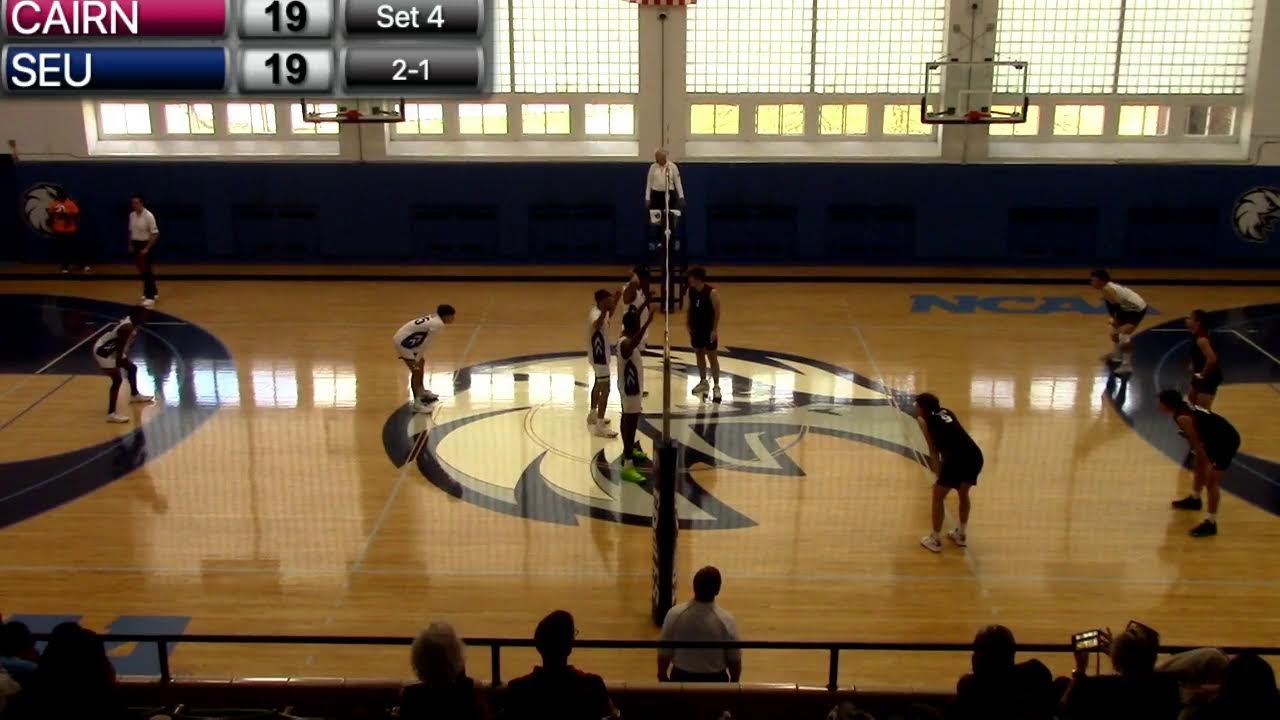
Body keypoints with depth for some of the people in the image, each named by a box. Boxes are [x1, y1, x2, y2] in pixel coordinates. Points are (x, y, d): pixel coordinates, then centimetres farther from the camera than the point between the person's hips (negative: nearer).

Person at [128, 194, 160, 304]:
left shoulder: (148, 216, -17)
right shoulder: (132, 215, 5)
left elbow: (155, 234, -17)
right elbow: (131, 231, 17)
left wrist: (147, 248, -20)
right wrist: (130, 245, 8)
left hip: (146, 245, -7)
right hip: (136, 245, 7)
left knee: (147, 271, -8)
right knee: (142, 271, 12)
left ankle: (150, 296, -4)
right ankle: (153, 292, 25)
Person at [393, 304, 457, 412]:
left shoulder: (435, 318, 5)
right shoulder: (438, 324, -23)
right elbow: (425, 343, -21)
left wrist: (419, 357, 16)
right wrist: (417, 359, -14)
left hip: (405, 338, 10)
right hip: (404, 341, -10)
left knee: (421, 363, 25)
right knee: (416, 370, -8)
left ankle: (422, 391, 44)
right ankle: (417, 404, -4)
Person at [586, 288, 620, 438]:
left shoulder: (600, 311, 2)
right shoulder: (595, 314, -28)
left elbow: (608, 317, 27)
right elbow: (597, 325, -54)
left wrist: (615, 302, 21)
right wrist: (605, 309, -66)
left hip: (600, 354, 11)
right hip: (599, 355, -11)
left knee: (599, 384, 26)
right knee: (605, 389, -10)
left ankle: (593, 415, 43)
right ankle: (600, 427, -9)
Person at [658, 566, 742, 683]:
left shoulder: (675, 615, -19)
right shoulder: (726, 620, -21)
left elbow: (664, 653, -7)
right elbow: (734, 659, -10)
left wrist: (662, 676, 11)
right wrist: (734, 682, 9)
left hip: (682, 678, 1)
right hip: (714, 680, -1)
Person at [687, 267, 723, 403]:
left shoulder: (712, 292, -20)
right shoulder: (691, 291, -3)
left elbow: (717, 311, -15)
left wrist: (714, 329, -17)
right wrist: (689, 325, 6)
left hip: (709, 329, -6)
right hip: (696, 328, 6)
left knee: (712, 357, 0)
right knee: (699, 355, 16)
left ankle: (716, 386, 5)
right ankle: (703, 381, 31)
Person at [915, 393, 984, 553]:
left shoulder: (924, 420, 11)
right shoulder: (946, 413, 27)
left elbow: (933, 451, 9)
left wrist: (939, 473, 13)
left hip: (956, 459, -6)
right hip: (975, 455, 6)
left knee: (938, 497, 15)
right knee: (963, 494, 30)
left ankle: (935, 540, 21)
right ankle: (961, 535, 41)